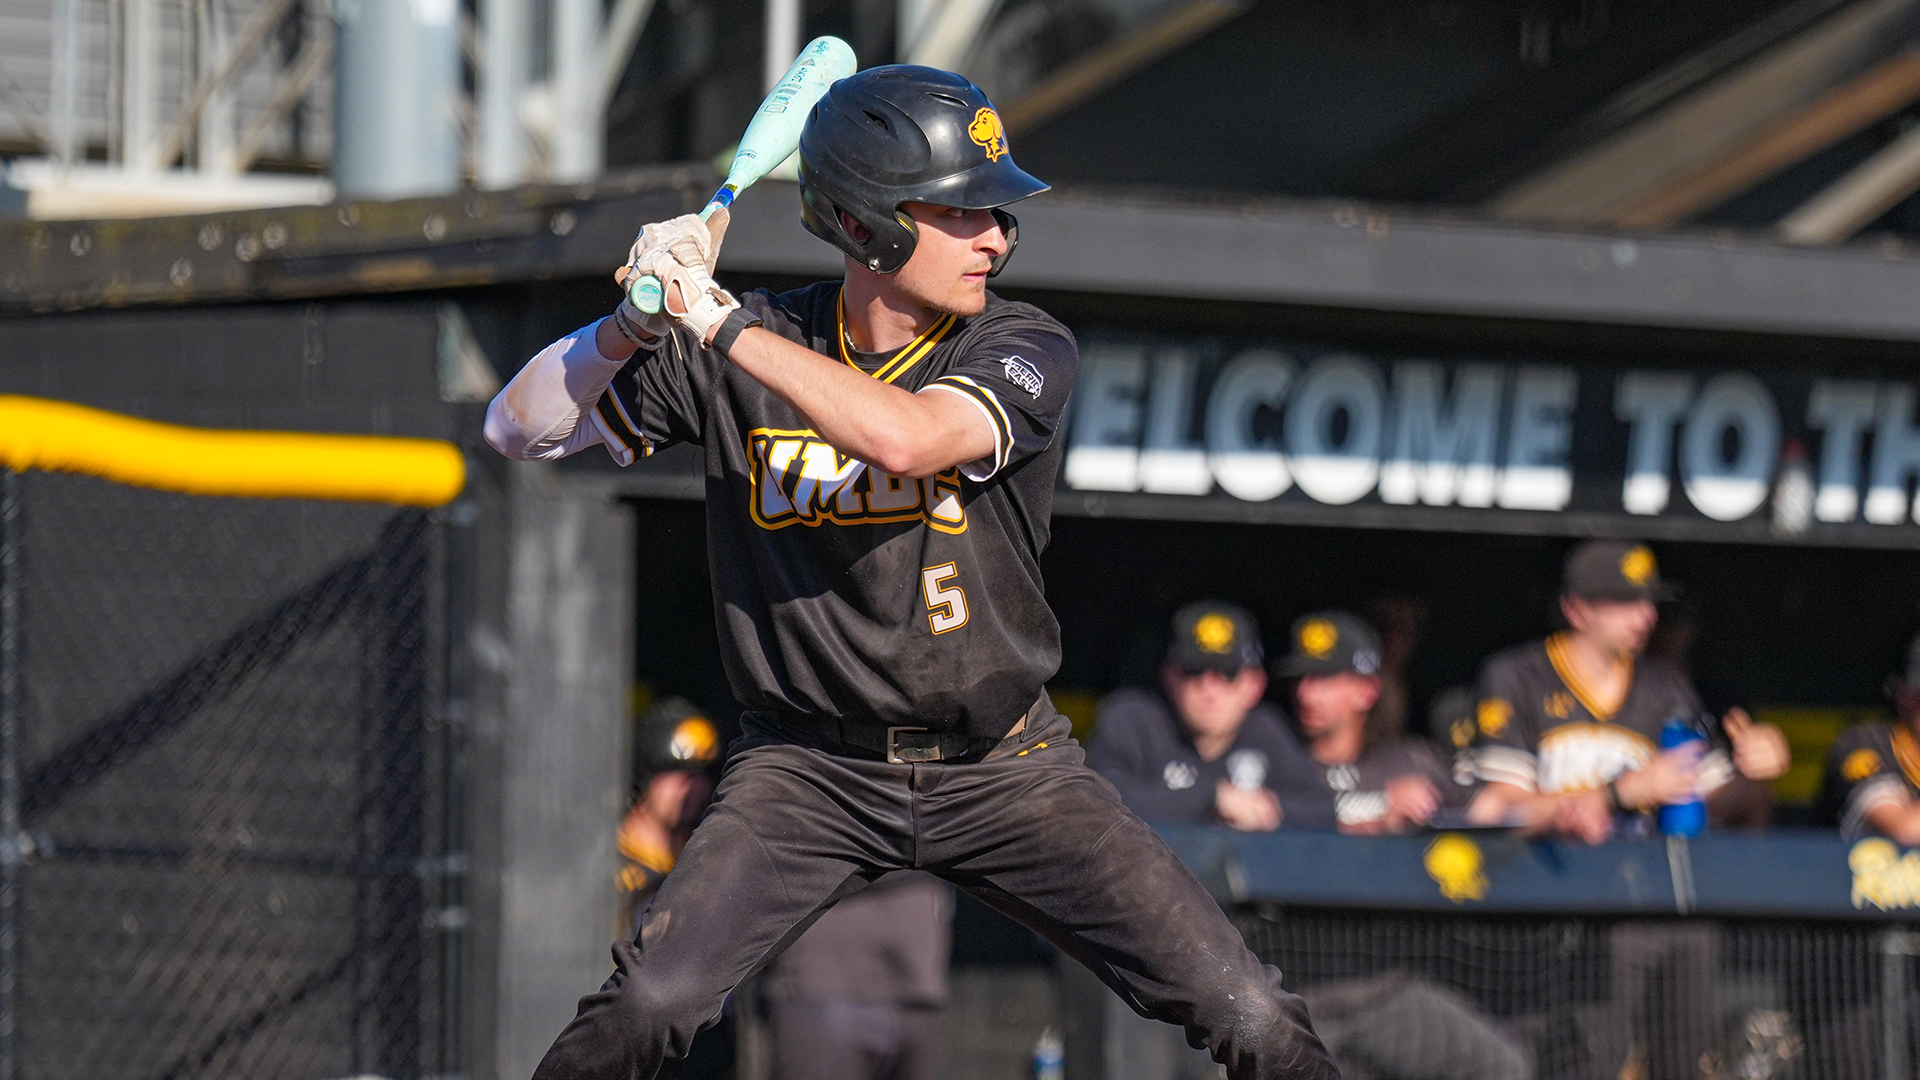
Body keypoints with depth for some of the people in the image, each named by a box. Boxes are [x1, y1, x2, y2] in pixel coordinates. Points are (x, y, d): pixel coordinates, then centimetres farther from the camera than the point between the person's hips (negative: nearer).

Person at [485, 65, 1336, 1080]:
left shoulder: (1021, 349, -9)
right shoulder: (734, 354, -4)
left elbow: (905, 437, -30)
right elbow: (520, 426, -2)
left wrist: (721, 321, -25)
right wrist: (637, 321, -20)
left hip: (1003, 766, 0)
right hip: (809, 766, 0)